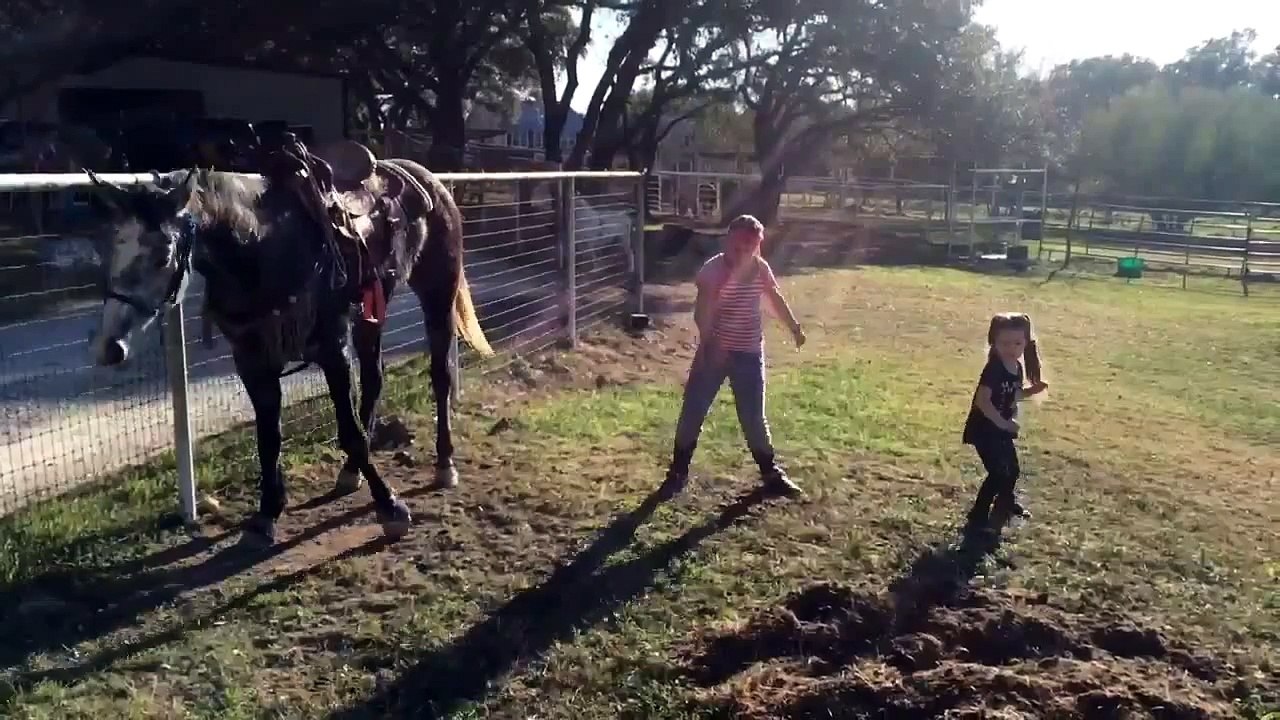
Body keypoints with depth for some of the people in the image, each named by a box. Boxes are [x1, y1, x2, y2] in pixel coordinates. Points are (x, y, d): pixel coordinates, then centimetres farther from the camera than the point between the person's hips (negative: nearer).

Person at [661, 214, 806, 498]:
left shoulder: (760, 269, -2)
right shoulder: (712, 271, -15)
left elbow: (775, 298, 17)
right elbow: (701, 317, -21)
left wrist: (795, 328, 26)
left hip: (750, 354, 2)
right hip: (714, 352, -2)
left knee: (753, 418, 7)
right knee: (692, 413, 2)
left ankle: (771, 473, 22)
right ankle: (678, 472, 17)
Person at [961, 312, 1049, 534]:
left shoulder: (1017, 368, 2)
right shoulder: (994, 369, -24)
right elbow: (982, 401, -32)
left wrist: (1033, 390, 1)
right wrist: (1003, 423, -34)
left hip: (1001, 429, 9)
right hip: (984, 430, -9)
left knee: (1012, 469, 23)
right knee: (999, 473, -14)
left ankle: (1006, 501, 51)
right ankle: (977, 518, -5)